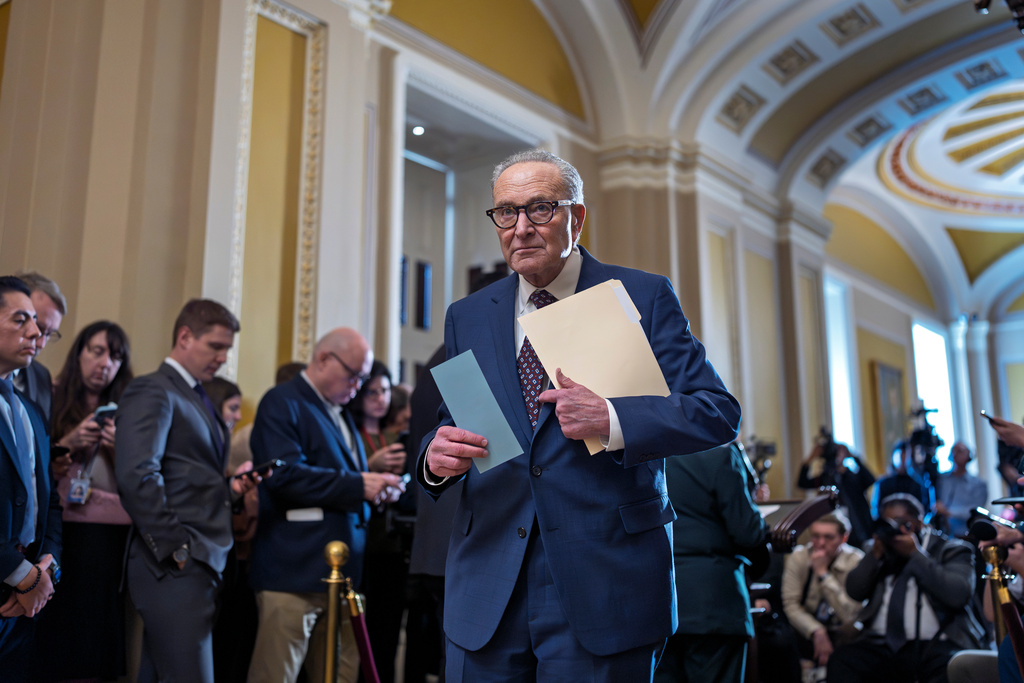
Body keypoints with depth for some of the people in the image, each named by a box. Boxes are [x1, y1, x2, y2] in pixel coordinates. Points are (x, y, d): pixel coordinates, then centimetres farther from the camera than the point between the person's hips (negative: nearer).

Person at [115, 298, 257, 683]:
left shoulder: (201, 401, 21)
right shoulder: (152, 391, -8)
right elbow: (136, 475, -20)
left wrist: (231, 489, 6)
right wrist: (174, 548, -19)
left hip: (203, 565, 9)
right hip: (175, 567, -9)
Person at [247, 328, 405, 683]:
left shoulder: (341, 412, 23)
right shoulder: (282, 402, -4)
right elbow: (285, 475, -18)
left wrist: (377, 488, 7)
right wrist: (358, 485, -19)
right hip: (295, 572, -8)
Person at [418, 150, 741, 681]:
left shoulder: (642, 297, 0)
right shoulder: (467, 317, 11)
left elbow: (719, 412, -5)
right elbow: (449, 425, 15)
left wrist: (612, 421, -20)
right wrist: (435, 457, -9)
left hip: (604, 584, -3)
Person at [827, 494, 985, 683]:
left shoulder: (951, 549, 11)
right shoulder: (883, 550, 22)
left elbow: (959, 596, -8)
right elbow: (855, 591, 13)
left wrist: (916, 554, -7)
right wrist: (876, 553, 1)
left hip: (935, 645, -4)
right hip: (882, 645, 4)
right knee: (840, 661, -26)